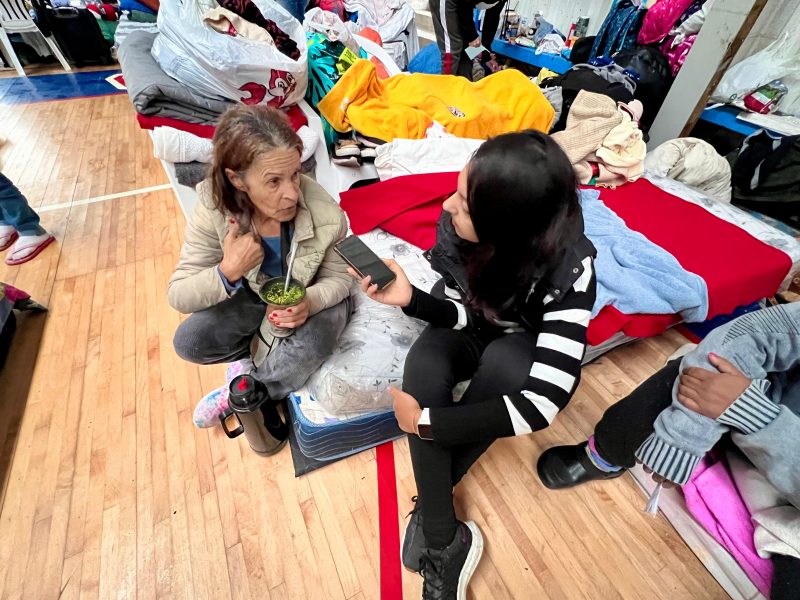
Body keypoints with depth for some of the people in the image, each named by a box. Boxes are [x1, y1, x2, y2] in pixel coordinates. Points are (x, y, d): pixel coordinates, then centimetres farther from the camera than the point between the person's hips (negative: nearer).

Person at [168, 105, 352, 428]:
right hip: (254, 293, 3)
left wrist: (309, 302, -38)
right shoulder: (214, 208, -25)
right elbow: (178, 296, -20)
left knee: (308, 350, -31)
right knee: (187, 342, -12)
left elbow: (338, 278, -15)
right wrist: (228, 271, -40)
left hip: (312, 297, -2)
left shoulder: (326, 215, -32)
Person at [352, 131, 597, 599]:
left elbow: (542, 404, -38)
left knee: (503, 359, -36)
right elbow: (462, 312, -11)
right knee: (423, 361, -29)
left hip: (525, 353, -2)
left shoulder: (570, 268, -35)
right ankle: (445, 541, -13)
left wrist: (425, 421, -35)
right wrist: (411, 299, -31)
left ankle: (431, 496, -12)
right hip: (475, 333, 3)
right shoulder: (455, 223, -25)